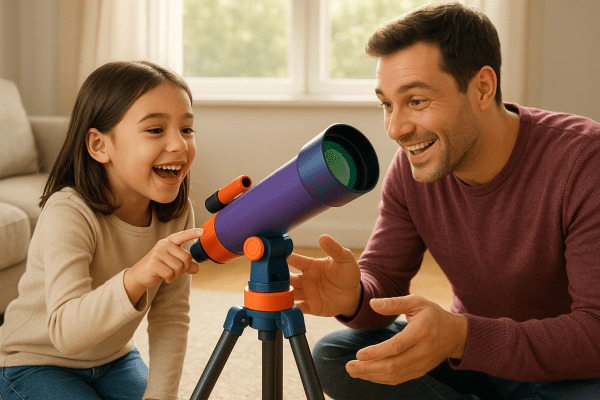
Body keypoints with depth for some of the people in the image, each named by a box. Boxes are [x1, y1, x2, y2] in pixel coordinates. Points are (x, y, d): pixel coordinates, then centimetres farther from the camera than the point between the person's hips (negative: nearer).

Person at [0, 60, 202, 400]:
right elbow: (66, 333, -42)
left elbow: (171, 319, -9)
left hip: (113, 358, 5)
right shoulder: (68, 214, -31)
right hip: (35, 364, -5)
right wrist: (134, 279, -58)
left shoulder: (177, 213, -12)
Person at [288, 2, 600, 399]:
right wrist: (354, 298, -33)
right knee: (333, 357, -13)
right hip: (472, 348, 5)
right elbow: (383, 281, -7)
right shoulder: (411, 168, -9)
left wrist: (461, 337, -44)